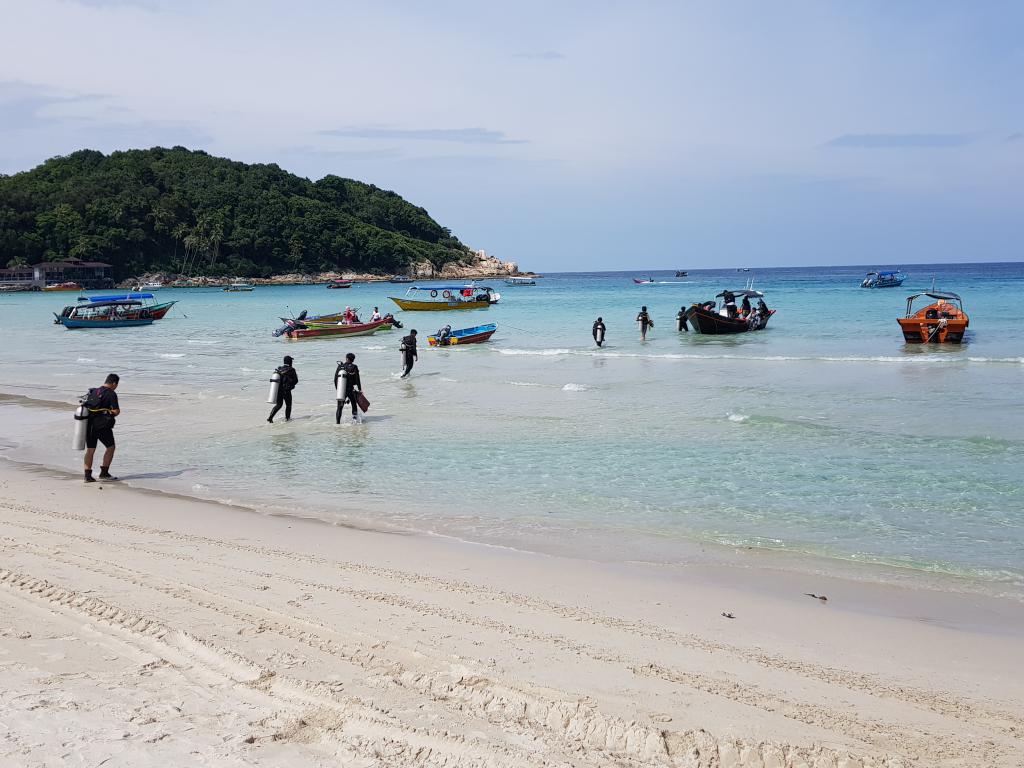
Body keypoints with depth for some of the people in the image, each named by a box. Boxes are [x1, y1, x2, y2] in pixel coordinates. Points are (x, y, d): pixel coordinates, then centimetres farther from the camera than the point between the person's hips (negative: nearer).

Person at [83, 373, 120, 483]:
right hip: (103, 425, -6)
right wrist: (112, 412, 9)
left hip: (89, 424, 6)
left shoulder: (92, 392, 13)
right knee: (110, 447, 10)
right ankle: (104, 473, 8)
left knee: (90, 449, 10)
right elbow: (116, 411, -14)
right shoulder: (111, 394, -9)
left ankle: (87, 475, 7)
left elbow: (85, 406, 13)